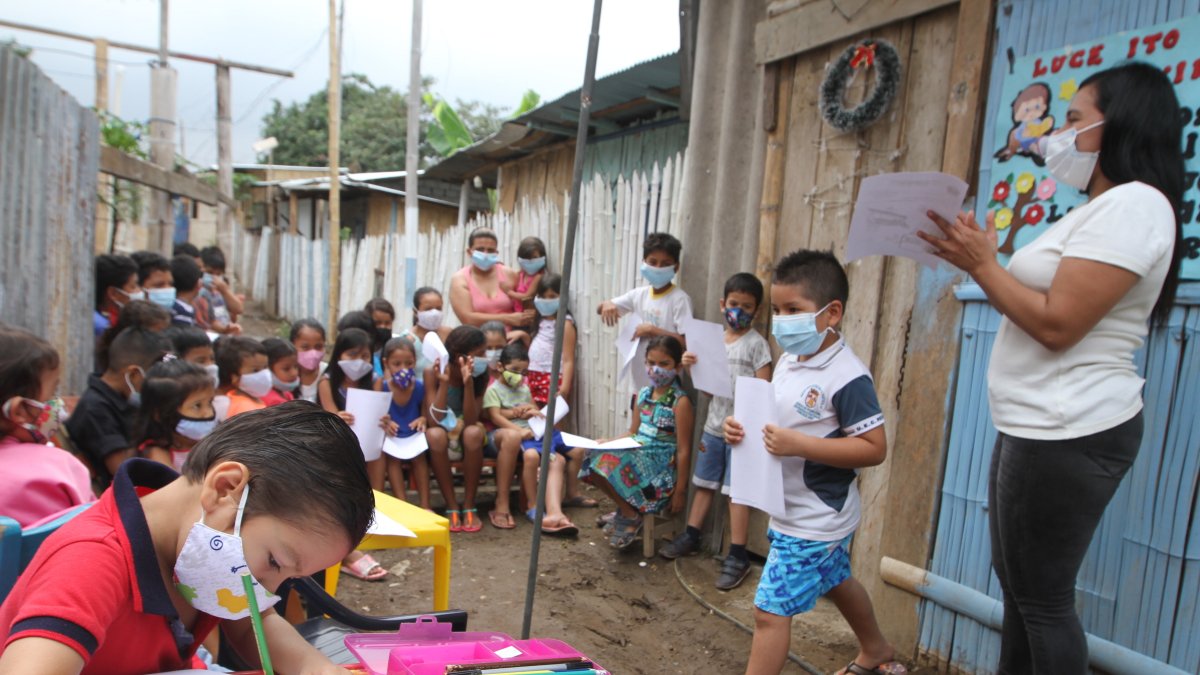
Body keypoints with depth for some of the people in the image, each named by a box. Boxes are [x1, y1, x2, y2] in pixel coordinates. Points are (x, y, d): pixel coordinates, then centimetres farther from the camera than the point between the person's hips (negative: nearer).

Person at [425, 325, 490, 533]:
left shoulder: (481, 374, -14)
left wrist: (468, 383, -35)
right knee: (435, 435, -36)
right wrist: (444, 382, -34)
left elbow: (471, 421, -23)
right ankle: (452, 507, -21)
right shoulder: (433, 372, -18)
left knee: (474, 432, -35)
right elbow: (434, 421, -25)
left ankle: (469, 506, -19)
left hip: (466, 435, 1)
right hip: (442, 434, -1)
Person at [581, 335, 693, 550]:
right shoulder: (643, 395, 9)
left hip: (661, 465, -7)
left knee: (608, 462, -26)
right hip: (638, 456, 7)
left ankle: (631, 516, -4)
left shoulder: (680, 402, -12)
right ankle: (627, 508, 6)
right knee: (594, 461, -13)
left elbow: (683, 450, -12)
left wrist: (680, 491, -12)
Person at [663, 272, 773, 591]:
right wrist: (692, 366, -6)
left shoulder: (756, 344, -7)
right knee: (704, 483, 16)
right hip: (713, 425, 5)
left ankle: (737, 556, 7)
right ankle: (691, 536, 31)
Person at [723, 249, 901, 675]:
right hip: (790, 510, 10)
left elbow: (874, 448, -25)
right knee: (836, 583, 29)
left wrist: (799, 445, -32)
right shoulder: (787, 362, 3)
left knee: (770, 609, -6)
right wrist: (742, 429, -5)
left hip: (816, 520, -9)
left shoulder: (847, 377, -23)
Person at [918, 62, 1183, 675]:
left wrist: (982, 263, -13)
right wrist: (978, 262, 6)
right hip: (1039, 427, 11)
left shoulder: (1133, 204, -14)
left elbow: (1057, 325, -22)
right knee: (1016, 582, 19)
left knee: (1043, 598, 1)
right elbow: (1032, 310, 17)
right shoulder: (1100, 208, 19)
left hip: (1067, 434, -11)